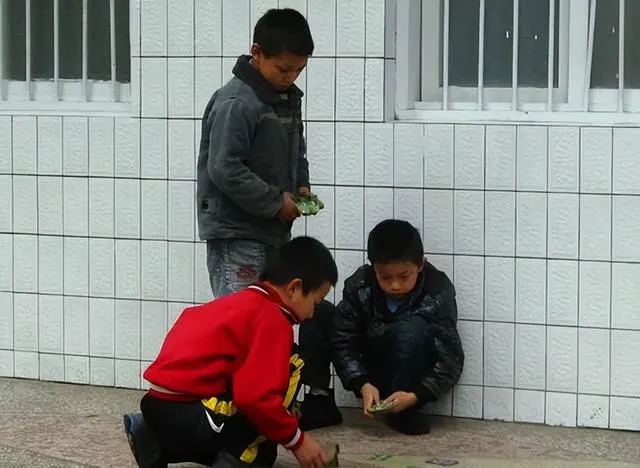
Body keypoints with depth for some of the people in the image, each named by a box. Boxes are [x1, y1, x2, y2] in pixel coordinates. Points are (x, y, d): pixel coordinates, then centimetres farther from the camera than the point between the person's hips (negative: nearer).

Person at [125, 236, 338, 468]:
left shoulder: (238, 303, 21)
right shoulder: (271, 319, -9)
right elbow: (257, 396, -20)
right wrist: (297, 440, -6)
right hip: (188, 417, -10)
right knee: (291, 365, -4)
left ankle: (159, 447, 14)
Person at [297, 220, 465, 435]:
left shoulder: (438, 294, -21)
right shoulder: (359, 286, -16)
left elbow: (451, 359, -21)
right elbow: (342, 340, -14)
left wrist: (415, 396, -35)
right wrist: (362, 385, -29)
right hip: (370, 377, 4)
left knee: (413, 329, -35)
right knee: (318, 315, -13)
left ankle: (405, 412, -19)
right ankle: (320, 401, -8)